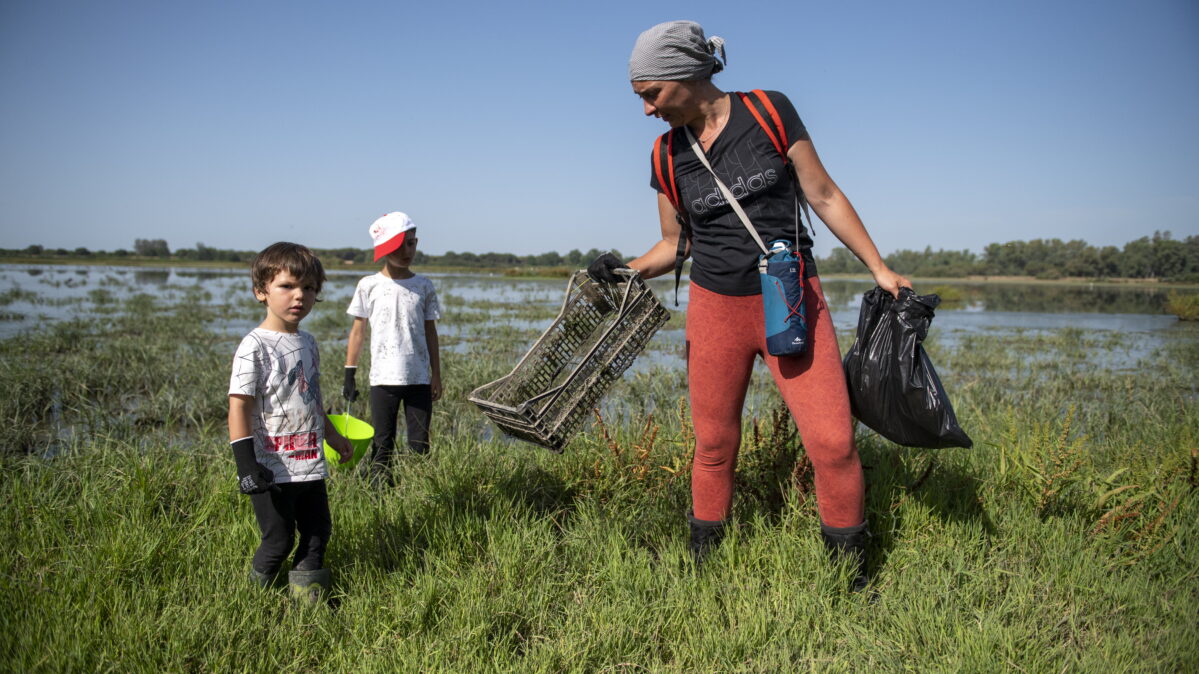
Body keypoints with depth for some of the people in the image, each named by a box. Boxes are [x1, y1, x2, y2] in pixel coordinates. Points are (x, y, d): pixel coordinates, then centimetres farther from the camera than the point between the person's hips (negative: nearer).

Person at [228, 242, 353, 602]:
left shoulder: (308, 342, 9)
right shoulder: (255, 347, -14)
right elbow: (239, 406, -16)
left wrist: (334, 437, 28)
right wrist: (245, 464, -20)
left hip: (310, 464, 7)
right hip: (272, 468, -7)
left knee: (318, 532, 13)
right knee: (279, 540, 3)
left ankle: (307, 587, 29)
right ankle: (258, 589, 26)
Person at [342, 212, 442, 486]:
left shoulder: (424, 286, 7)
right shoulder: (369, 286, 2)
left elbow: (430, 332, 11)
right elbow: (358, 332, 6)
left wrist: (436, 375, 9)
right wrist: (349, 374, 3)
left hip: (419, 378, 1)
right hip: (383, 378, -1)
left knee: (420, 444, 4)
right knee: (382, 445, 4)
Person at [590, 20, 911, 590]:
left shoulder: (769, 112, -5)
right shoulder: (667, 155, 4)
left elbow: (824, 195, 1)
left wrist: (879, 269, 1)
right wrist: (624, 271, -5)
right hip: (715, 307, 2)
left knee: (832, 440, -7)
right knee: (714, 443, 7)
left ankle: (853, 575, 11)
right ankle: (703, 563, 25)